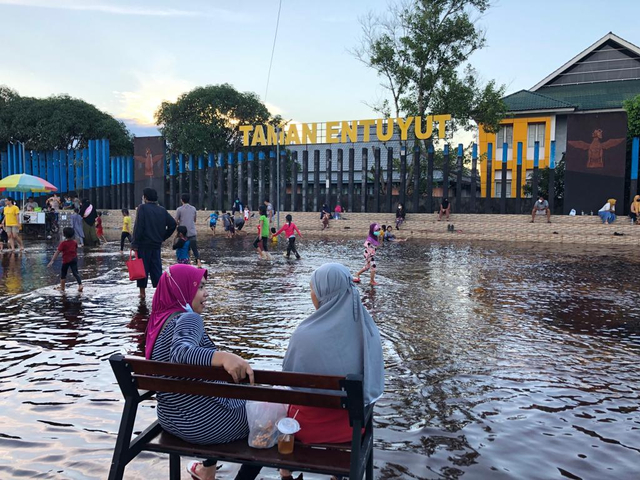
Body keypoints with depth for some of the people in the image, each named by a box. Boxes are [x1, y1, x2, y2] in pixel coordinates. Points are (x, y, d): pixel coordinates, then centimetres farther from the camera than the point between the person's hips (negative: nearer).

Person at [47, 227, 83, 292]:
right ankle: (80, 285, -15)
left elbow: (57, 252, -17)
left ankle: (62, 288, 18)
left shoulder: (63, 243, -13)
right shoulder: (74, 242, 3)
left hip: (66, 260, -4)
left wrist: (52, 261, -19)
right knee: (75, 272, 2)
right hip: (74, 259, 4)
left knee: (63, 274, 12)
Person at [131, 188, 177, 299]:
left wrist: (135, 243, -11)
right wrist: (163, 237, 13)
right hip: (157, 244, 5)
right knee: (156, 268, 9)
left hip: (144, 244, -4)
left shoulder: (142, 208, -8)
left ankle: (142, 292, 12)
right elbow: (172, 224, 6)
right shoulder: (162, 210, 8)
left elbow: (138, 227, -15)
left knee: (143, 268, 5)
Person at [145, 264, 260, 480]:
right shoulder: (188, 319, -21)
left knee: (235, 395, 35)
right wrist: (225, 357, -57)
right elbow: (181, 352, -41)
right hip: (200, 420, -8)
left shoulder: (161, 320, 4)